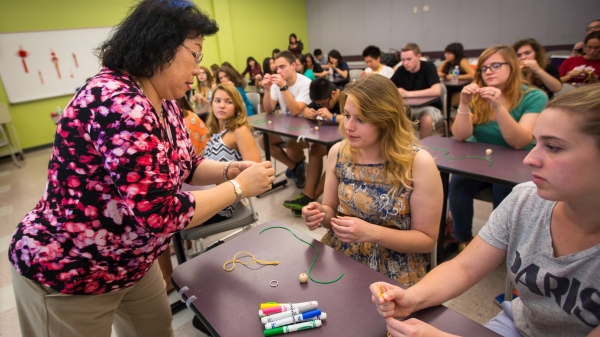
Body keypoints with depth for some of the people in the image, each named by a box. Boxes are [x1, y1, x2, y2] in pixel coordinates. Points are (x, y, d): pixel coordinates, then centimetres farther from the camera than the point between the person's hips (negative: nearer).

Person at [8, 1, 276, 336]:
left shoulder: (164, 103, -2)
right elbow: (160, 215, -35)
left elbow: (183, 166, 8)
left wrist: (229, 169, -10)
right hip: (66, 273, -8)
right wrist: (238, 188, -24)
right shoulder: (119, 105, -32)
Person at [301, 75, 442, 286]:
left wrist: (371, 232, -23)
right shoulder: (338, 152, -4)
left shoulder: (419, 163, -17)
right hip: (339, 259, 4)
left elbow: (427, 239, -9)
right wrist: (321, 214, -15)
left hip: (393, 272, -3)